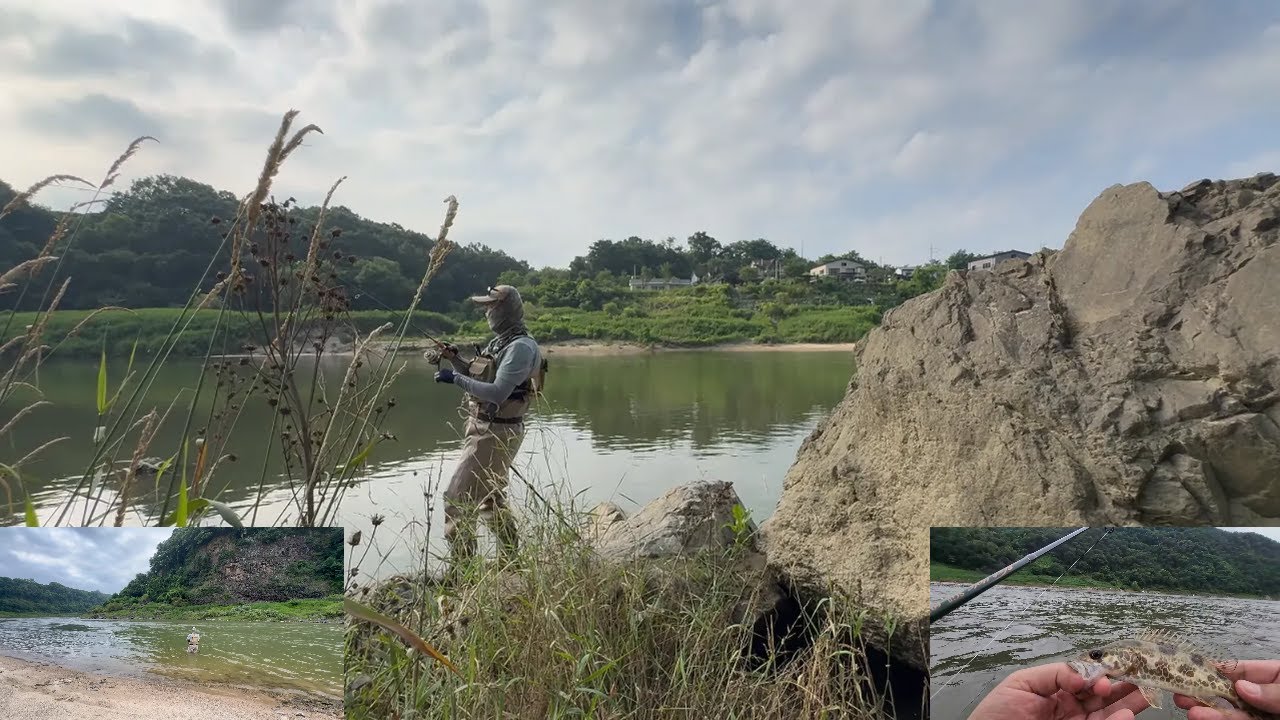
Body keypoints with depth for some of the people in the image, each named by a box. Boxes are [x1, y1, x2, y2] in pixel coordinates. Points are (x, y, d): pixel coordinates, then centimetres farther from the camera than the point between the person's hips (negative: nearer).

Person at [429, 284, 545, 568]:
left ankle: (461, 565, 0)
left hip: (495, 434, -10)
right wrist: (454, 359, 4)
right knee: (492, 498, 21)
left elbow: (497, 393, -27)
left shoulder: (521, 347, -19)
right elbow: (477, 377, 20)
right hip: (483, 428, 10)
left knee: (457, 499, -8)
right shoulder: (501, 342, 11)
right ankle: (511, 558, 33)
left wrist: (455, 378, -23)